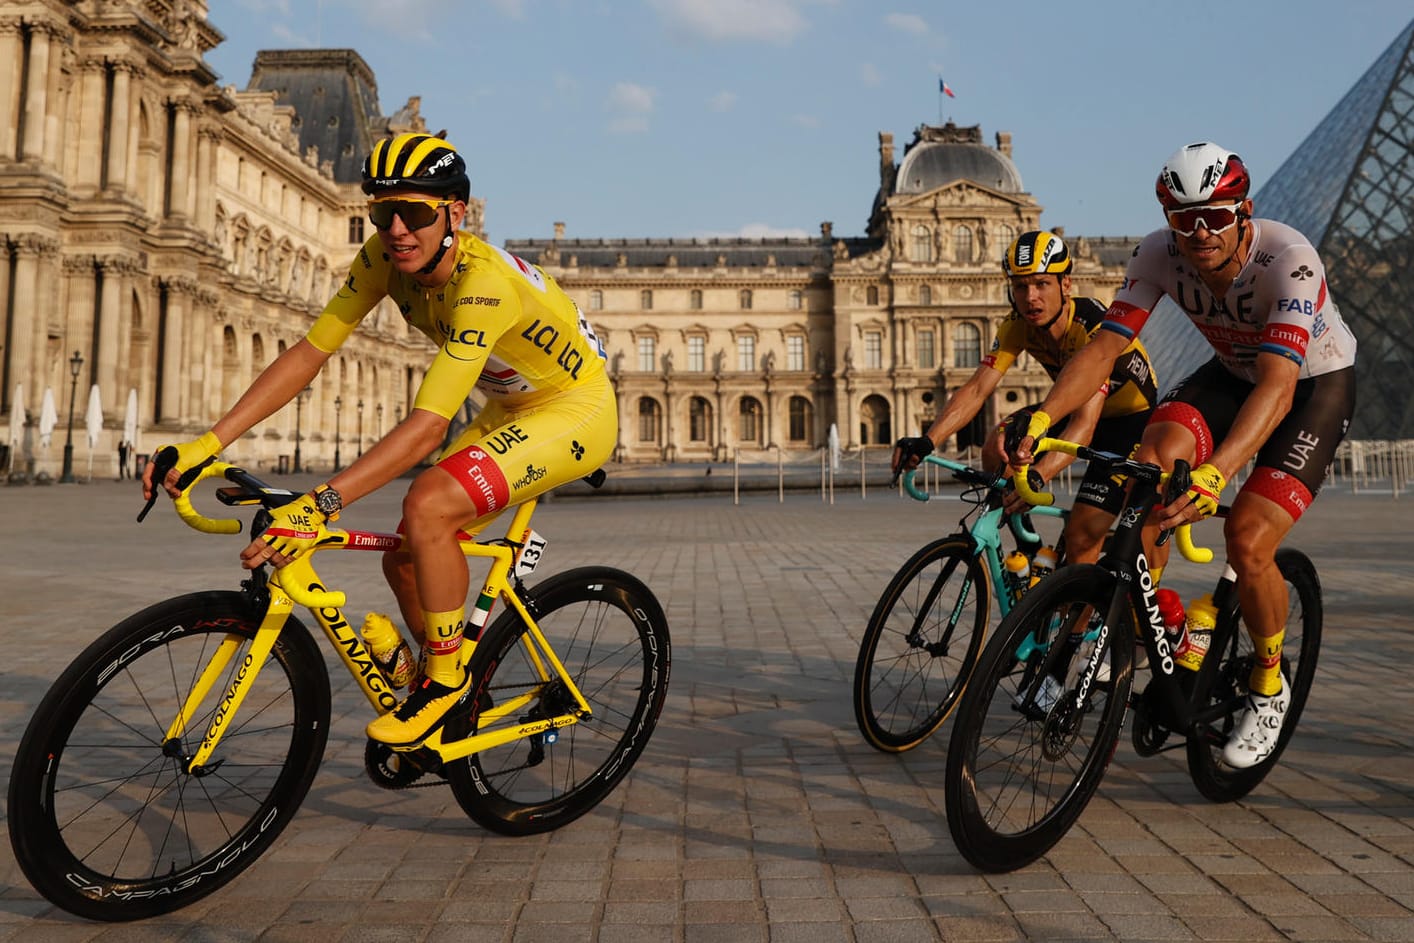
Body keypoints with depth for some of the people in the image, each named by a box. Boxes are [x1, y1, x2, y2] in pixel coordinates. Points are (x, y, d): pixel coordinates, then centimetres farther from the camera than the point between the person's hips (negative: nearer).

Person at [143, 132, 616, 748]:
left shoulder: (482, 282, -33)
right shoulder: (384, 257, -10)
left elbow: (427, 426, -41)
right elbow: (307, 355, -11)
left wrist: (317, 506, -49)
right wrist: (205, 445, -19)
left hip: (577, 410, -8)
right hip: (510, 411, 8)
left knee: (426, 507, -29)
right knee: (404, 560, 1)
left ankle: (446, 675, -6)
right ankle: (461, 702, 26)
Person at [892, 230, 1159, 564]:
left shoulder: (1093, 326, -33)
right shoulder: (1017, 326, -15)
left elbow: (1086, 421, -42)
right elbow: (976, 389, -24)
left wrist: (1037, 476, -58)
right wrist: (927, 441, -40)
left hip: (1133, 417, -6)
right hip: (1071, 407, 6)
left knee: (1081, 536, -18)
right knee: (998, 449, -20)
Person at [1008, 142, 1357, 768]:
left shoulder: (1288, 259, -33)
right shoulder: (1159, 254, -21)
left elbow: (1277, 387, -44)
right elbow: (1104, 346, -26)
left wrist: (1214, 476, -59)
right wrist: (1040, 418, -43)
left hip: (1316, 384, -4)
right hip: (1234, 373, 4)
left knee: (1246, 542, -21)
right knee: (1156, 456, -29)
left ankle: (1268, 686, 8)